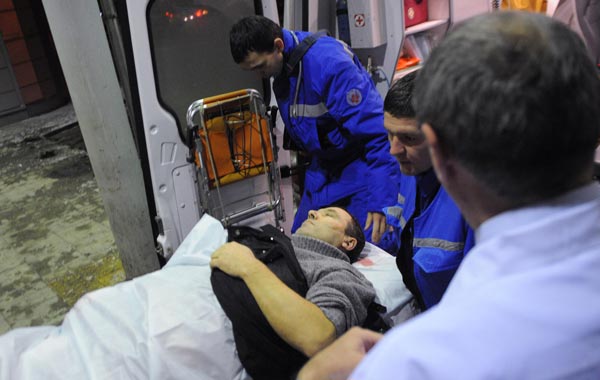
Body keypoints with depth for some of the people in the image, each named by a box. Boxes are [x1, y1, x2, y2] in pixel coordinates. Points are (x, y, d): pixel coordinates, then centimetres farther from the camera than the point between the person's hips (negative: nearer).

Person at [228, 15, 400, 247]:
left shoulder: (328, 62, -27)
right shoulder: (280, 64, -3)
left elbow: (376, 129, -29)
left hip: (363, 164, -7)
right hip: (324, 166, 8)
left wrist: (381, 199, -29)